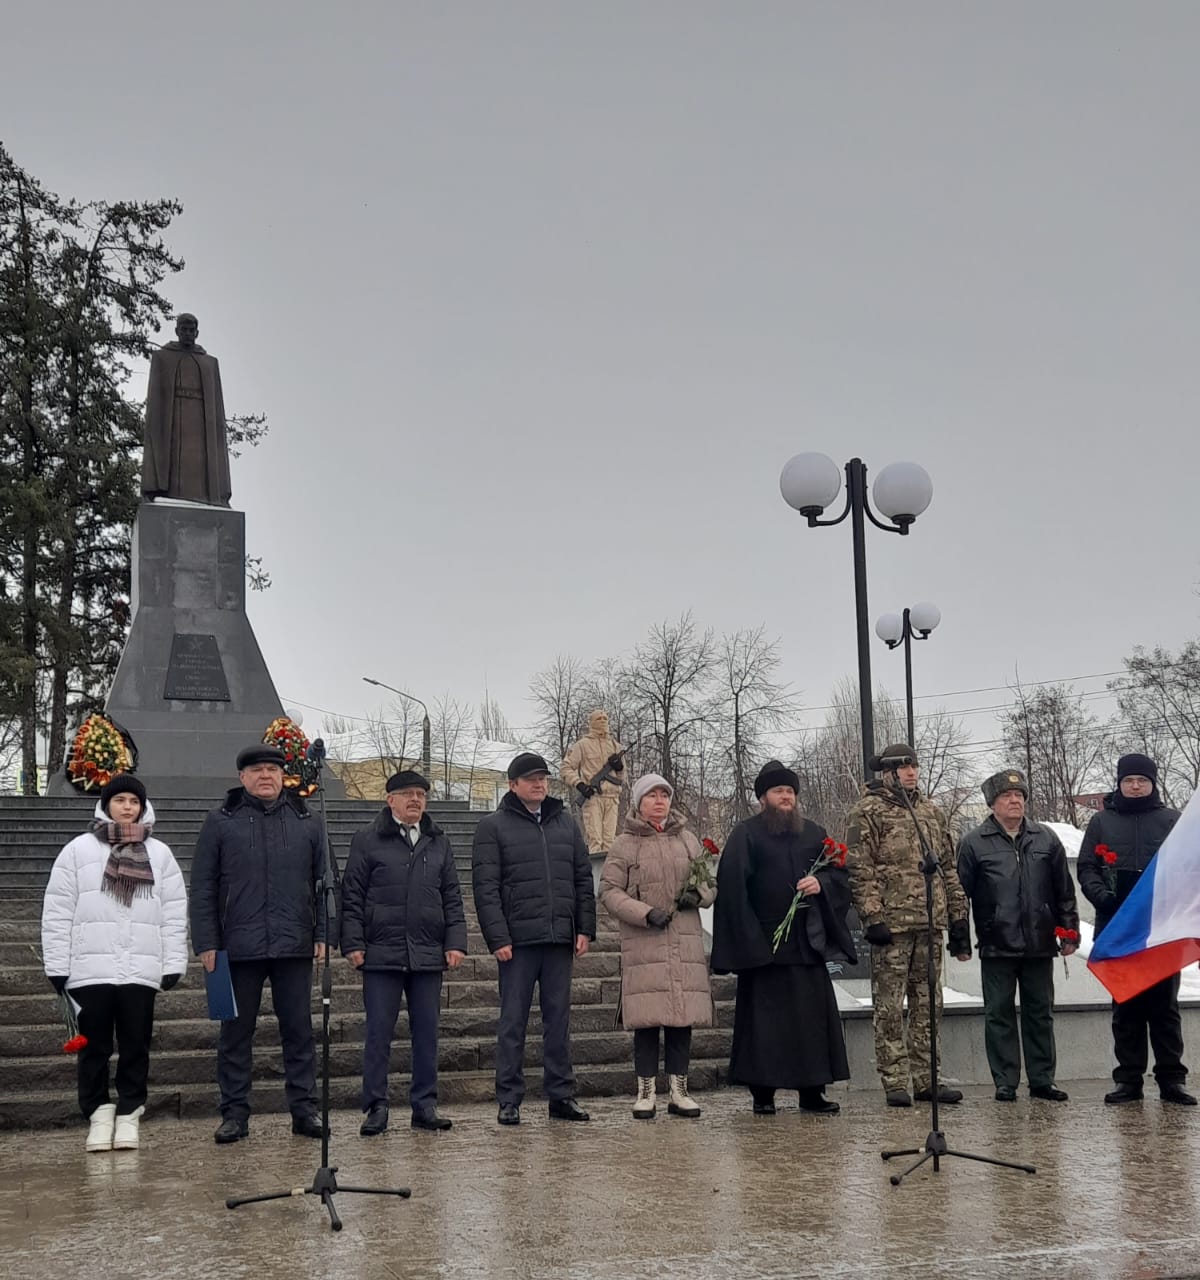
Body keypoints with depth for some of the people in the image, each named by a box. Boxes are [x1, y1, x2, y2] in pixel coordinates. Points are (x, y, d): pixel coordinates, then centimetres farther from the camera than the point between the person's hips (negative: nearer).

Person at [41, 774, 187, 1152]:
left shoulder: (159, 854, 9)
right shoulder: (78, 850, 4)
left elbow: (175, 914, 8)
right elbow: (57, 912, 2)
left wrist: (173, 965, 1)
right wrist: (57, 967, -2)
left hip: (141, 971, 1)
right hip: (90, 970, -1)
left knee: (136, 1046, 4)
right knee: (94, 1047, 4)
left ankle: (129, 1115, 14)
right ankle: (98, 1114, 15)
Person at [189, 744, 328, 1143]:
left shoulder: (306, 823, 9)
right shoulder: (220, 823, 4)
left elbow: (323, 883, 11)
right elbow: (202, 889, 2)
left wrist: (323, 935, 2)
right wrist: (206, 943, -4)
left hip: (294, 946, 1)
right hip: (238, 946, -1)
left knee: (299, 1031, 6)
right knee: (236, 1032, 6)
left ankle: (304, 1110, 13)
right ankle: (235, 1114, 16)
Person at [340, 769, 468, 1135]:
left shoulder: (439, 843, 12)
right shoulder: (367, 842, 2)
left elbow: (452, 898, 13)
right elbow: (351, 897, 1)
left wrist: (455, 942, 4)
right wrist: (353, 944, -6)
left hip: (428, 955, 3)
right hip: (381, 954, -3)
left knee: (426, 1033, 7)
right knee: (379, 1032, 0)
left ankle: (424, 1106, 15)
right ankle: (376, 1107, 8)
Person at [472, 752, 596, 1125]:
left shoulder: (566, 823, 13)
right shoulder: (494, 827, 0)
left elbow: (583, 879, 14)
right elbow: (485, 887, -5)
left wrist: (585, 928, 5)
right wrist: (497, 937, -12)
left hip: (560, 939, 4)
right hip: (519, 940, -4)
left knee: (558, 1018, 9)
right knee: (513, 1021, 2)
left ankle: (561, 1094, 16)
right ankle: (508, 1099, 9)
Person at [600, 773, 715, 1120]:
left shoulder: (687, 840, 14)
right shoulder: (624, 844, 3)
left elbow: (712, 881, 20)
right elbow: (609, 891, -2)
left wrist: (700, 894, -4)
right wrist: (645, 914, -14)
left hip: (685, 941, 3)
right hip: (643, 943, -3)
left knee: (683, 1016, 3)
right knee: (647, 1017, -3)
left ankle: (679, 1091, 12)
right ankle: (646, 1092, 7)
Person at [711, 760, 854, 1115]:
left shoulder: (814, 834, 15)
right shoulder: (745, 835, 1)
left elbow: (838, 873, 16)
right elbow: (732, 886, -6)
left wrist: (821, 882, -6)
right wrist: (747, 936, -13)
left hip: (807, 940, 4)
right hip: (762, 942, -4)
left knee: (814, 1015, 2)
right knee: (764, 1018, -2)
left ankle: (812, 1091, 10)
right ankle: (762, 1094, 6)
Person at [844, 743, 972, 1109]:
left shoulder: (931, 812, 17)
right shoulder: (867, 813, -3)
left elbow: (948, 868, 19)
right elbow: (859, 871, -9)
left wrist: (958, 916, 14)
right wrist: (872, 918, -16)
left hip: (930, 924, 6)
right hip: (891, 924, -6)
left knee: (928, 1005, 10)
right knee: (889, 1007, -2)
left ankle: (925, 1079, 17)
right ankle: (895, 1083, 4)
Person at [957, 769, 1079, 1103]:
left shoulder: (1045, 839, 9)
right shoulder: (973, 843, 0)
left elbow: (1064, 891, 12)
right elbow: (960, 893, 1)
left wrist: (1069, 933, 8)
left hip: (1039, 945, 3)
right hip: (997, 946, -2)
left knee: (1040, 1013, 9)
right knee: (999, 1014, 3)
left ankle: (1042, 1080, 18)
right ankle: (1005, 1082, 10)